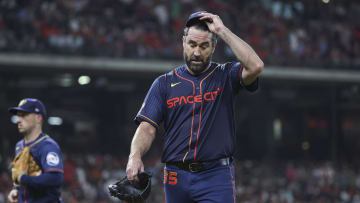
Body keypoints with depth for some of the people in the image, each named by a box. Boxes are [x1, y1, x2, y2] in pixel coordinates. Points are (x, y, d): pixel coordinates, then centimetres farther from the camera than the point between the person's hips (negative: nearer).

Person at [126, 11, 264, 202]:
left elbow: (255, 66, -15)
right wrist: (135, 156, -17)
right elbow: (147, 127, 4)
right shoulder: (164, 83, 12)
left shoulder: (225, 76, 7)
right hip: (176, 177, 3)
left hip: (216, 179, -3)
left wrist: (222, 31, -9)